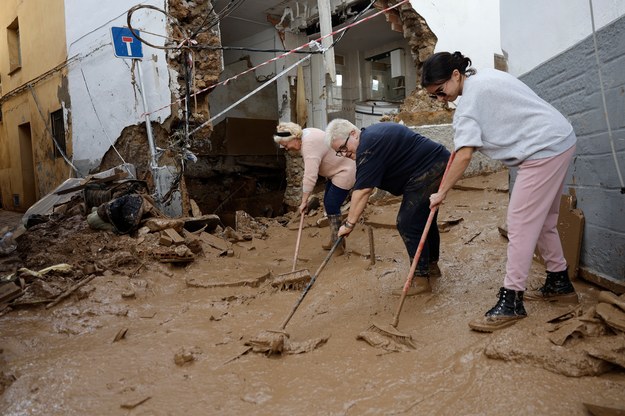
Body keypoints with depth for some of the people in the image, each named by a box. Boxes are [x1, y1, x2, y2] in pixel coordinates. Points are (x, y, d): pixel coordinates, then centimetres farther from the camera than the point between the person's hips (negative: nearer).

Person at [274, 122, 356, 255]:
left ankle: (338, 245, -1)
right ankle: (335, 240, 20)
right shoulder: (304, 134, 2)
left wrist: (304, 201, -28)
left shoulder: (310, 145, -28)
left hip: (345, 171, -10)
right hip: (336, 169, 10)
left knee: (331, 206, -9)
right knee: (328, 203, 12)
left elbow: (310, 176, -32)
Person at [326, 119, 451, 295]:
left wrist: (349, 224, -19)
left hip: (428, 170, -11)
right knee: (425, 218, 21)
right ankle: (432, 265, 36)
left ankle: (421, 279, -3)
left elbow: (362, 190, -23)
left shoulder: (368, 146, -20)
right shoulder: (372, 134, 12)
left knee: (408, 224, -8)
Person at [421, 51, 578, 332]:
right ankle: (559, 284, 29)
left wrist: (441, 193, -15)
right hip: (560, 141, 11)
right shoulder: (484, 77, 12)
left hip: (544, 150, -11)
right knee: (543, 221, 17)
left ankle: (511, 302, -9)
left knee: (521, 224, -11)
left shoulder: (469, 101, -17)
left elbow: (464, 155, -23)